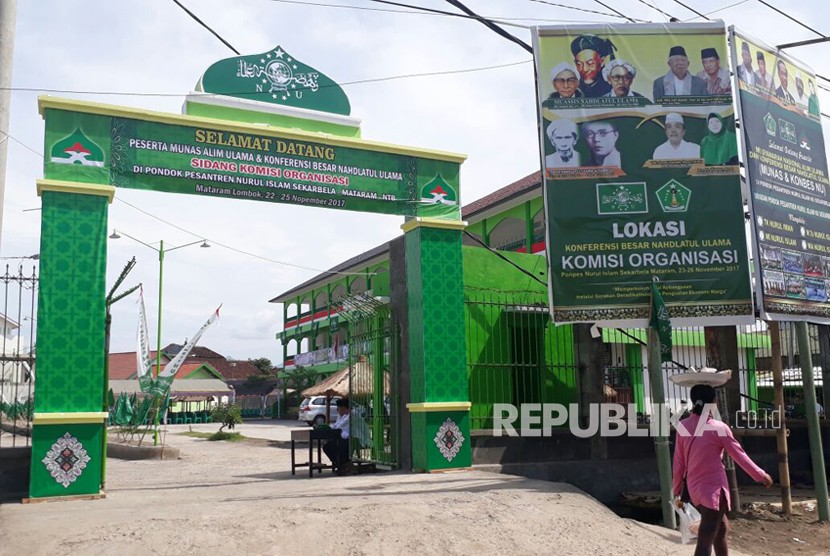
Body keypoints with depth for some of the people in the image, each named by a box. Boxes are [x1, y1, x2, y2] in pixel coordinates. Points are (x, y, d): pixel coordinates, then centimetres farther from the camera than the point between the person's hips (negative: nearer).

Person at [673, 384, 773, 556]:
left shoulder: (683, 426, 0)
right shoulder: (719, 427, -13)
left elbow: (678, 463, 4)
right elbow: (739, 455, -3)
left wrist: (677, 492, 13)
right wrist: (761, 475, 13)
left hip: (694, 489, 6)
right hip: (714, 489, -6)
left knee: (721, 527, 27)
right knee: (705, 542, -6)